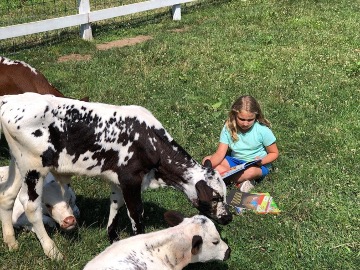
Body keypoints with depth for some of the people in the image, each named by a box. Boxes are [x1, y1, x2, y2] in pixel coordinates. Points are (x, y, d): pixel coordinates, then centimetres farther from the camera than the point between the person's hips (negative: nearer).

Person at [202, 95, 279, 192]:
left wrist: (261, 161, -26)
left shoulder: (262, 130, -16)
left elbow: (274, 153, -5)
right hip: (235, 161, 5)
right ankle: (240, 182, -23)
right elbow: (220, 154, -14)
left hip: (257, 165, -5)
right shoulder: (228, 128, -10)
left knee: (250, 171, -41)